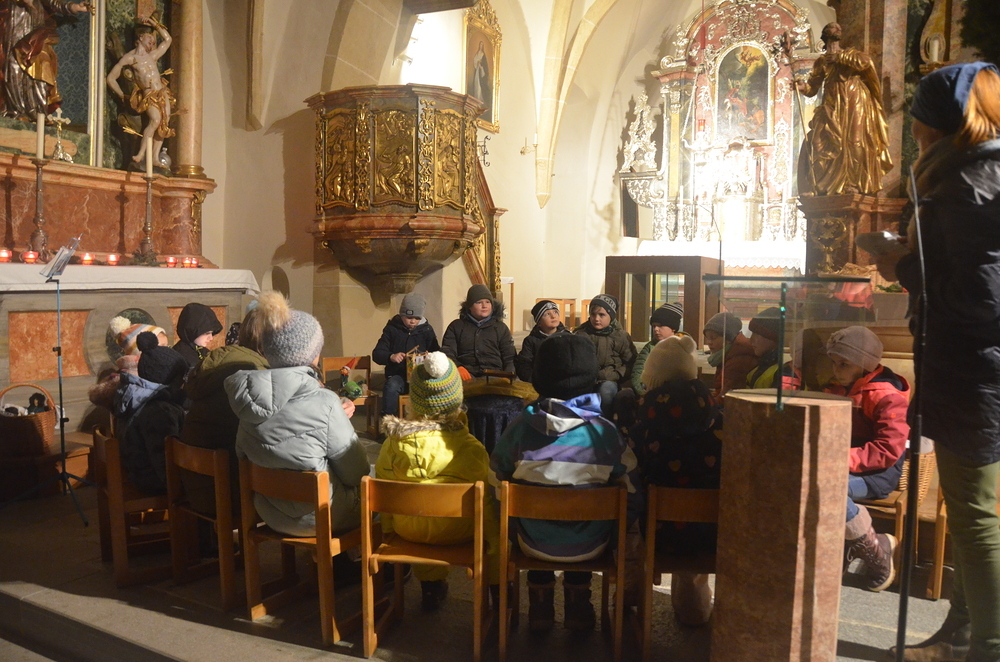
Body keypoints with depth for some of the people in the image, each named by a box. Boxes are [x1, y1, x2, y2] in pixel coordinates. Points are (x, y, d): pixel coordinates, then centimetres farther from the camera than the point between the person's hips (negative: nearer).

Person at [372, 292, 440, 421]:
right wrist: (391, 357, -17)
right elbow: (377, 354, 6)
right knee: (391, 386, -36)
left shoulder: (426, 330, 14)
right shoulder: (392, 329, 10)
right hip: (398, 374, -1)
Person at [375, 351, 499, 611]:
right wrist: (495, 546, 3)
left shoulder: (391, 445, -14)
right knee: (494, 514, 25)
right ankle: (499, 593, 35)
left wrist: (388, 532, 16)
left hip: (407, 529, 3)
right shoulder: (470, 449, -22)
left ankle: (430, 586, 48)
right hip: (456, 531, -3)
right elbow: (485, 502, -12)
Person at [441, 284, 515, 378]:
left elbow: (510, 358, 15)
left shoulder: (501, 327, 21)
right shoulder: (456, 326, 19)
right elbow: (447, 352, 6)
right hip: (466, 375, 0)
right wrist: (458, 367, -17)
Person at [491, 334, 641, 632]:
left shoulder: (519, 428, -14)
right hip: (589, 546, 0)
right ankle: (578, 609, 37)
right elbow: (633, 498, -10)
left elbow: (496, 486, -7)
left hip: (533, 543, 0)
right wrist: (611, 532, 9)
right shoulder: (605, 431, -15)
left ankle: (540, 608, 36)